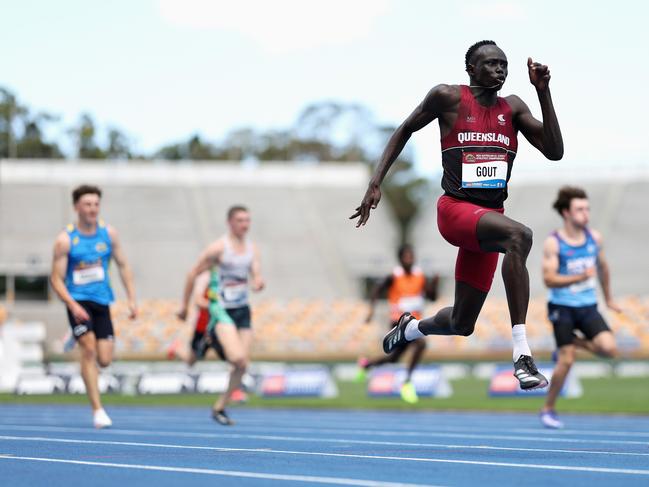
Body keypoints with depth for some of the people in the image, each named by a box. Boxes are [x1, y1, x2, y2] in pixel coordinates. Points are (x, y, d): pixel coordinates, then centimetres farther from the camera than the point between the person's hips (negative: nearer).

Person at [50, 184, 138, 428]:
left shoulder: (109, 233, 2)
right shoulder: (65, 239, -8)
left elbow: (123, 265, 11)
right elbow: (56, 279, -7)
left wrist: (132, 299, 4)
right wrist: (73, 305, -21)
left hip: (101, 301, 4)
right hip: (78, 300, -4)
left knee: (105, 360, -1)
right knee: (89, 348, -20)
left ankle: (77, 341, 35)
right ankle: (97, 410, -15)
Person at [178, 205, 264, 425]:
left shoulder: (252, 248, 7)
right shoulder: (218, 247, -10)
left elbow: (256, 276, 5)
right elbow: (193, 273, -4)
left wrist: (258, 283, -20)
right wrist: (185, 305, 0)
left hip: (242, 309, 6)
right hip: (221, 308, -6)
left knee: (243, 364, 3)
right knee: (237, 356, -26)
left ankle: (220, 407, 15)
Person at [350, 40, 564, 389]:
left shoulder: (513, 108, 9)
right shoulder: (449, 97, -2)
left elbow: (555, 152, 0)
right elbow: (405, 131, 11)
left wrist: (543, 92, -6)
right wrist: (375, 184, 4)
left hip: (489, 216, 6)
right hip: (455, 208, -6)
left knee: (462, 325, 11)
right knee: (520, 235, -37)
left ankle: (410, 328, 47)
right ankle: (522, 356, -42)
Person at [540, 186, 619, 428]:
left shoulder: (594, 238, 4)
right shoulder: (553, 243, -11)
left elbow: (602, 267, 21)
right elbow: (549, 279, -17)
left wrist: (608, 298, 29)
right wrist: (580, 277, -29)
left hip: (588, 306, 4)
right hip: (562, 308, -4)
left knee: (609, 348, -17)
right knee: (566, 361, -7)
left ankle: (574, 342, 15)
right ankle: (548, 409, 13)